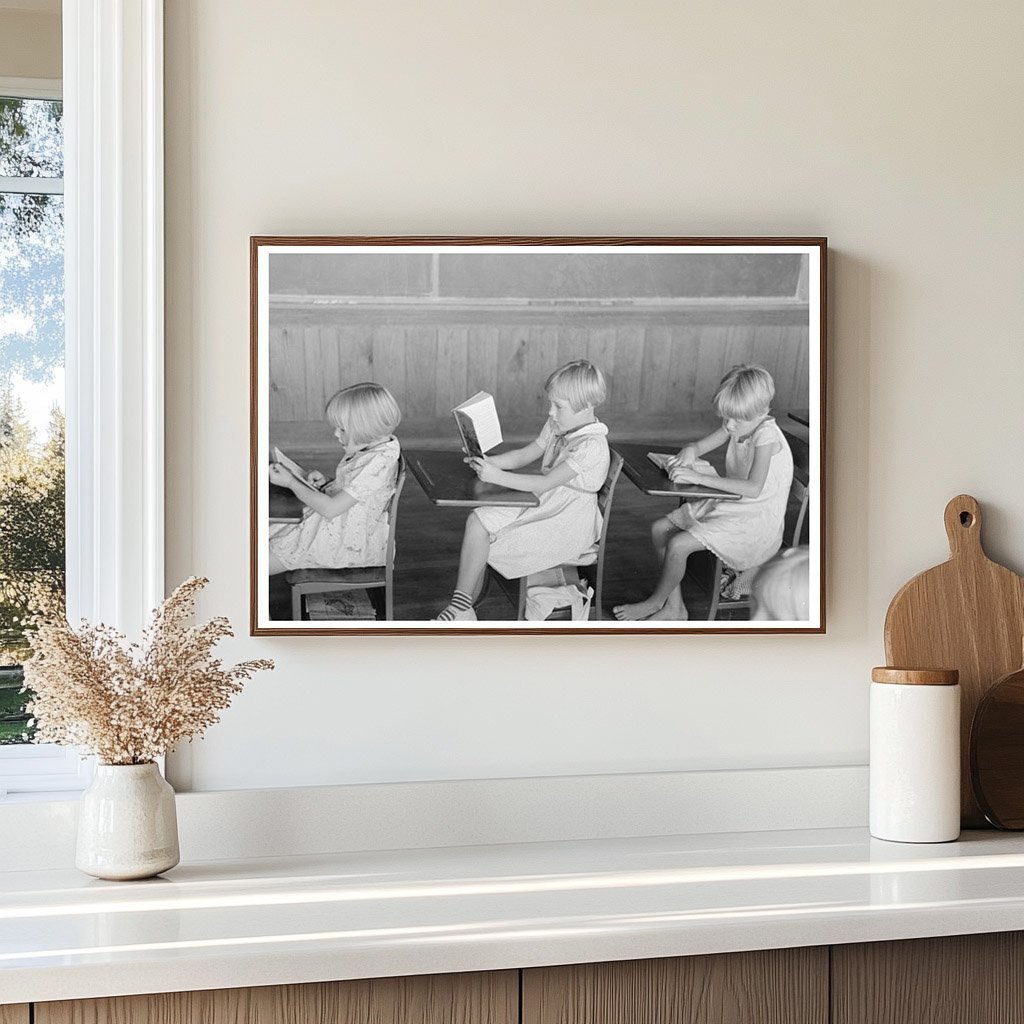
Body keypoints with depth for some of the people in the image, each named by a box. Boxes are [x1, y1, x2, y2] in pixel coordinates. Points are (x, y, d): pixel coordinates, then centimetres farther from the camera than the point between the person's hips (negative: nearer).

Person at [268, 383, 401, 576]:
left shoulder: (377, 464, -28)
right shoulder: (368, 448, 2)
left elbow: (330, 509, -27)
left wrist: (291, 482, -17)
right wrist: (326, 483, -2)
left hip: (345, 544, -10)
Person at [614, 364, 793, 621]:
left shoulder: (766, 436, -23)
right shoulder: (735, 426, 1)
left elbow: (753, 488, -34)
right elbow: (697, 446, 11)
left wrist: (699, 477, -34)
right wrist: (688, 454, -16)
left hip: (757, 520, -10)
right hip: (729, 505, 10)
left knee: (678, 544, -21)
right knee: (660, 529, 3)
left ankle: (655, 602, 7)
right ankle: (674, 607, 7)